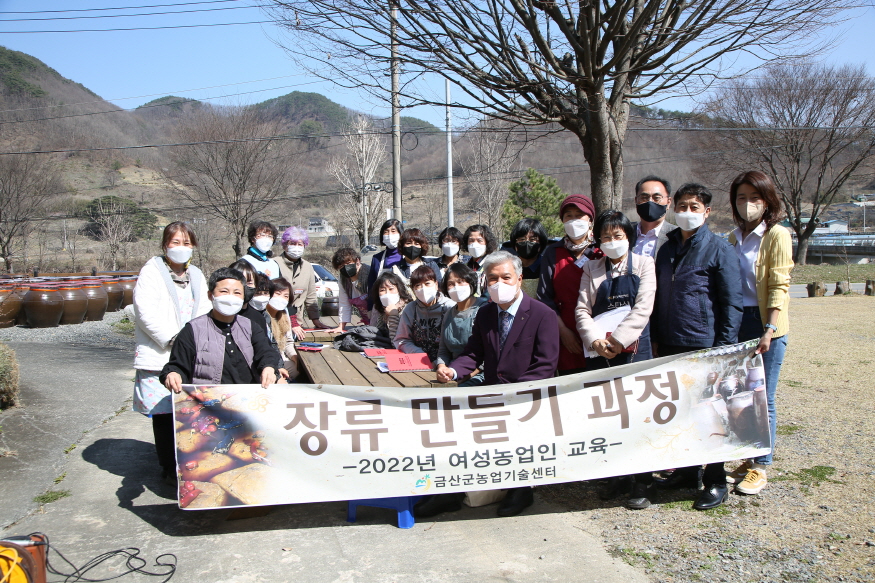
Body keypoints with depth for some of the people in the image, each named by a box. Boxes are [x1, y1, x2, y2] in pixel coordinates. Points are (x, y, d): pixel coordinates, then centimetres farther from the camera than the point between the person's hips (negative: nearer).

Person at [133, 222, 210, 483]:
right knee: (163, 412, 0)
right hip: (159, 357, -5)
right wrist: (172, 338, -16)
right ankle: (169, 469, 12)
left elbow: (205, 313, 14)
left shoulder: (196, 275, 17)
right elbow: (146, 312, -12)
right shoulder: (151, 272, -1)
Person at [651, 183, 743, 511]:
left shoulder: (719, 249, -5)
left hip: (704, 347, -5)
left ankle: (716, 483, 16)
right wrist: (656, 340, 13)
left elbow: (731, 302, -7)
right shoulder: (667, 249, 12)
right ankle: (686, 471, 27)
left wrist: (724, 347, -11)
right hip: (670, 347, 6)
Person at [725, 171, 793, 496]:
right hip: (736, 323, 5)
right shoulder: (733, 240, 12)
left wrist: (770, 330, -20)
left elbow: (780, 286, -11)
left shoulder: (777, 235, -5)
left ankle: (761, 467, 13)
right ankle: (747, 460, 22)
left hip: (765, 325, -5)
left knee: (763, 398, 0)